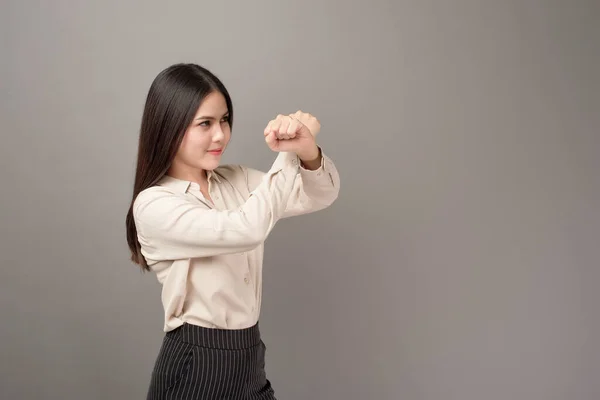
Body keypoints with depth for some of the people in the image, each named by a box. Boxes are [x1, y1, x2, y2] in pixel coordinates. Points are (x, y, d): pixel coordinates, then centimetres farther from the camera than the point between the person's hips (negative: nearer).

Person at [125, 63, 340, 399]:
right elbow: (247, 229, -28)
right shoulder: (153, 205, -15)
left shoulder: (236, 181, 5)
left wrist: (307, 149, -21)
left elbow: (322, 195, -1)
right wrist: (290, 154, -19)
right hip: (196, 367, -6)